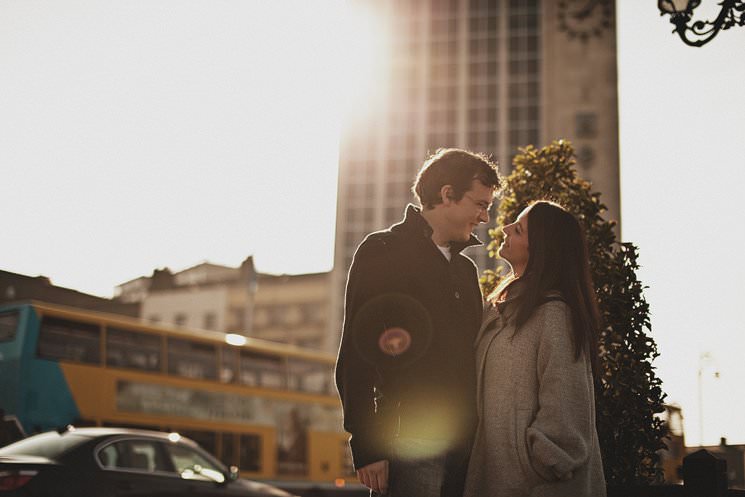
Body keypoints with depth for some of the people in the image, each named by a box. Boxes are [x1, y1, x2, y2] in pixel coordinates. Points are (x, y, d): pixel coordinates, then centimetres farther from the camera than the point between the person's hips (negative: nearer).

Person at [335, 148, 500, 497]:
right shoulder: (383, 252, 0)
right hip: (410, 442, -6)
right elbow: (355, 360, -7)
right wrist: (368, 450, -13)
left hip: (465, 443, 7)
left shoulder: (465, 269, 22)